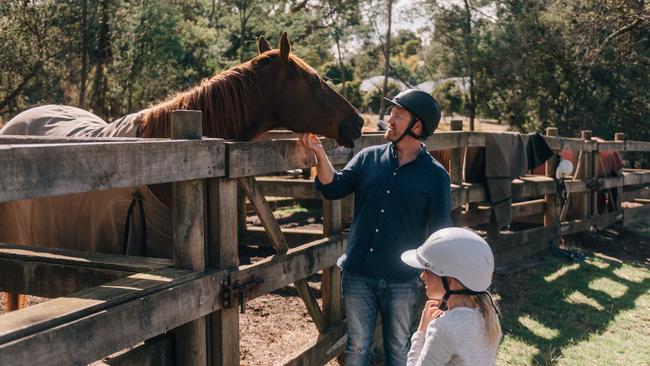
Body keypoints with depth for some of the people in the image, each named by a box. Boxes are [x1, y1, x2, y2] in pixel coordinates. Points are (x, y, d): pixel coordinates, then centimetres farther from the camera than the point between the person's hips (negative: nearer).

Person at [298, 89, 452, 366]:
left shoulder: (435, 175, -5)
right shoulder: (368, 158, 3)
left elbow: (440, 233, -3)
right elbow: (334, 188, -4)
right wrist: (319, 152, -18)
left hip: (401, 280, -2)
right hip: (358, 275, 2)